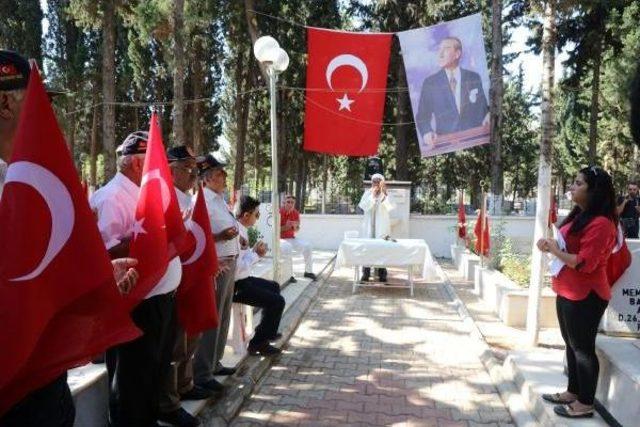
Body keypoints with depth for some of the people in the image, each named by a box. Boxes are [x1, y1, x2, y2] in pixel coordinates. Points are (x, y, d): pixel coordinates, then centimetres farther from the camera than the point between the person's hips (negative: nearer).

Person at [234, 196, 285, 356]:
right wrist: (256, 254, -17)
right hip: (235, 285, -11)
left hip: (241, 280, 11)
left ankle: (266, 331, 40)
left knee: (273, 286, 27)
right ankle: (257, 344, 4)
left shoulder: (241, 230, 6)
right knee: (277, 301, -11)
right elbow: (237, 267, -30)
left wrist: (255, 252, -6)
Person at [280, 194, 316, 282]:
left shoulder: (296, 213, 0)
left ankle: (308, 271, 4)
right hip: (281, 239, -6)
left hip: (292, 238, 6)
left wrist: (295, 227, -16)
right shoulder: (280, 213, -15)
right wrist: (286, 226, -28)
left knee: (307, 246, -11)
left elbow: (297, 230, 8)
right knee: (287, 247, -37)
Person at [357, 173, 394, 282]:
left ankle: (382, 274, 6)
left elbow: (389, 208, -12)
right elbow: (364, 207, -10)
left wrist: (383, 194, -20)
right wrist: (372, 195, -16)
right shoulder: (367, 193, 4)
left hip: (382, 226, -1)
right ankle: (366, 274, 7)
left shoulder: (386, 194, 2)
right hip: (369, 225, 1)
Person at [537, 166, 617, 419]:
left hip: (585, 296, -10)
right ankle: (573, 392, 32)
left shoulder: (600, 223, -20)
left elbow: (584, 263, -24)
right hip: (568, 292, 10)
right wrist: (552, 245, 6)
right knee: (571, 344, 18)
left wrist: (555, 251, -14)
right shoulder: (579, 216, 12)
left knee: (583, 347, 2)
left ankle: (585, 404, 15)